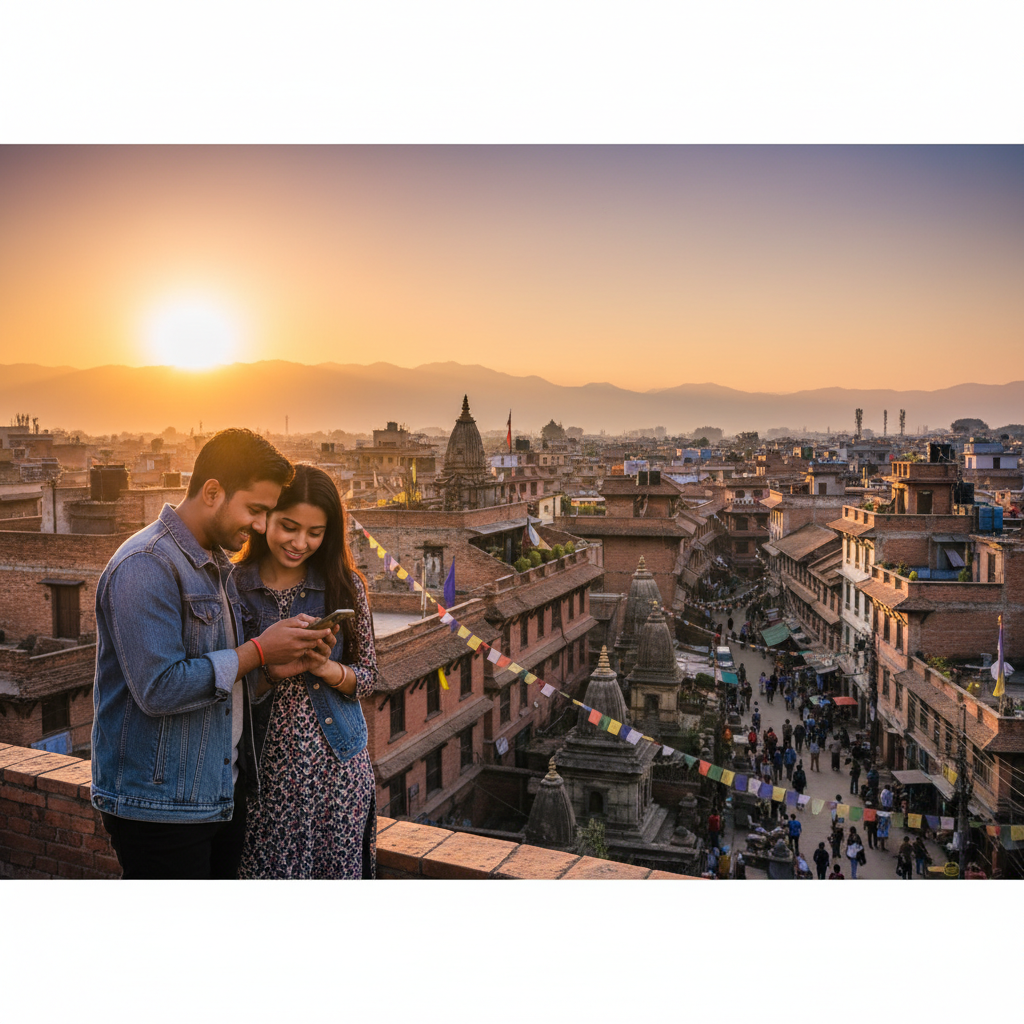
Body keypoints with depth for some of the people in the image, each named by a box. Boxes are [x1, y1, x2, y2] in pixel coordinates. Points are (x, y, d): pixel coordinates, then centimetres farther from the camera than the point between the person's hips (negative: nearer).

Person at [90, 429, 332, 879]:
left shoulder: (218, 565, 13)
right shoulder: (145, 566, -18)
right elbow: (159, 688, -26)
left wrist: (288, 654, -1)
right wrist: (258, 651, -18)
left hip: (224, 792, 9)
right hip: (159, 805, -9)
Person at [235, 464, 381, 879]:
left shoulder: (345, 586, 1)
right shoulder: (233, 586, -1)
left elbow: (368, 677, 4)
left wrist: (325, 667, -15)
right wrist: (264, 667, -15)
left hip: (337, 765, 1)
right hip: (263, 768, 0)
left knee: (338, 873, 5)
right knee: (265, 874, 2)